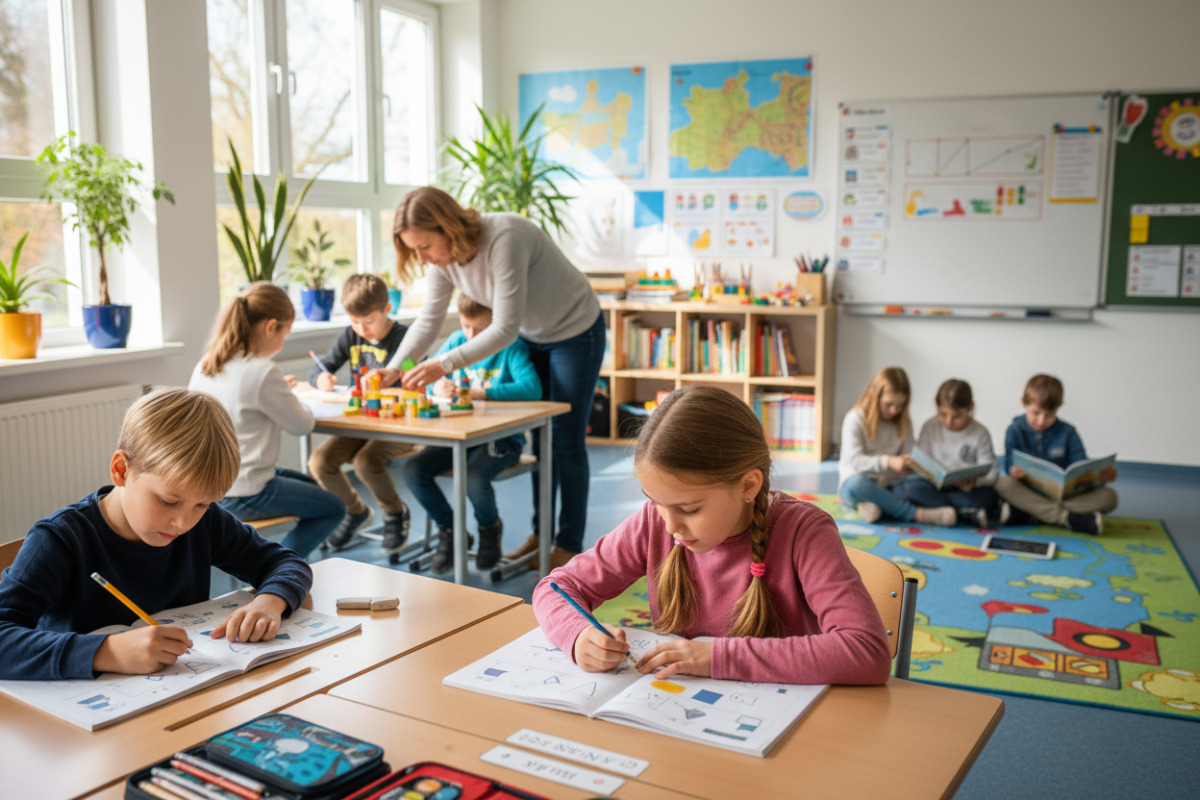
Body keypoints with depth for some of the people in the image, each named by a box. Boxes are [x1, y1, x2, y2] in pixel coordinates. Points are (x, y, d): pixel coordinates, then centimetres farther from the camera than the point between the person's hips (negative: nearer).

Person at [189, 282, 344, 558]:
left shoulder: (205, 365, 3)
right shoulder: (263, 372, -21)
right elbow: (302, 425, -10)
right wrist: (292, 399, 10)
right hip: (243, 496, -8)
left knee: (307, 483, 29)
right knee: (334, 508, 11)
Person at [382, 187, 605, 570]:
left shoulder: (504, 239, -37)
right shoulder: (443, 255, -13)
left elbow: (505, 328, -38)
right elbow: (427, 321, -9)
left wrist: (445, 363, -43)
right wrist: (395, 368, -24)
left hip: (575, 333, -7)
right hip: (531, 337, 7)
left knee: (567, 440, -1)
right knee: (539, 437, 13)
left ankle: (570, 544, 10)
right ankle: (540, 533, 24)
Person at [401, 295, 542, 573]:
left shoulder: (512, 348, -8)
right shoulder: (456, 341, 8)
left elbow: (532, 388, -25)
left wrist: (481, 393, -28)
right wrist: (437, 387, -15)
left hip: (501, 436, -5)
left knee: (474, 478, -33)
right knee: (413, 469, -16)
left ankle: (490, 529, 5)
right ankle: (449, 529, 10)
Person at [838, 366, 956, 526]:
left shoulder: (904, 424, 9)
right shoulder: (855, 419, -7)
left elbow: (907, 457, 2)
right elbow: (855, 460, -19)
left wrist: (910, 464, -23)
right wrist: (889, 462, -33)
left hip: (889, 485, 4)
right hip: (855, 482, -4)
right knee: (857, 484, -41)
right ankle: (917, 513, -40)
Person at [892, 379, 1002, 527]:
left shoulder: (980, 434, 0)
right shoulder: (930, 427, 3)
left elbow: (990, 472, -5)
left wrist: (974, 482, -28)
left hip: (965, 491, -1)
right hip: (934, 485, 1)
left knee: (988, 495, -33)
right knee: (911, 485, -32)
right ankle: (967, 514, -32)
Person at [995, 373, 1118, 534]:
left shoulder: (1068, 432, 4)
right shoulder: (1015, 430, -2)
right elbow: (1011, 466, -9)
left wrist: (1101, 474, -25)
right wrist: (1015, 472, -35)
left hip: (1063, 494, 3)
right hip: (1027, 494, -2)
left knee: (1109, 496, -20)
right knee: (1004, 484, -34)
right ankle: (1068, 518, -37)